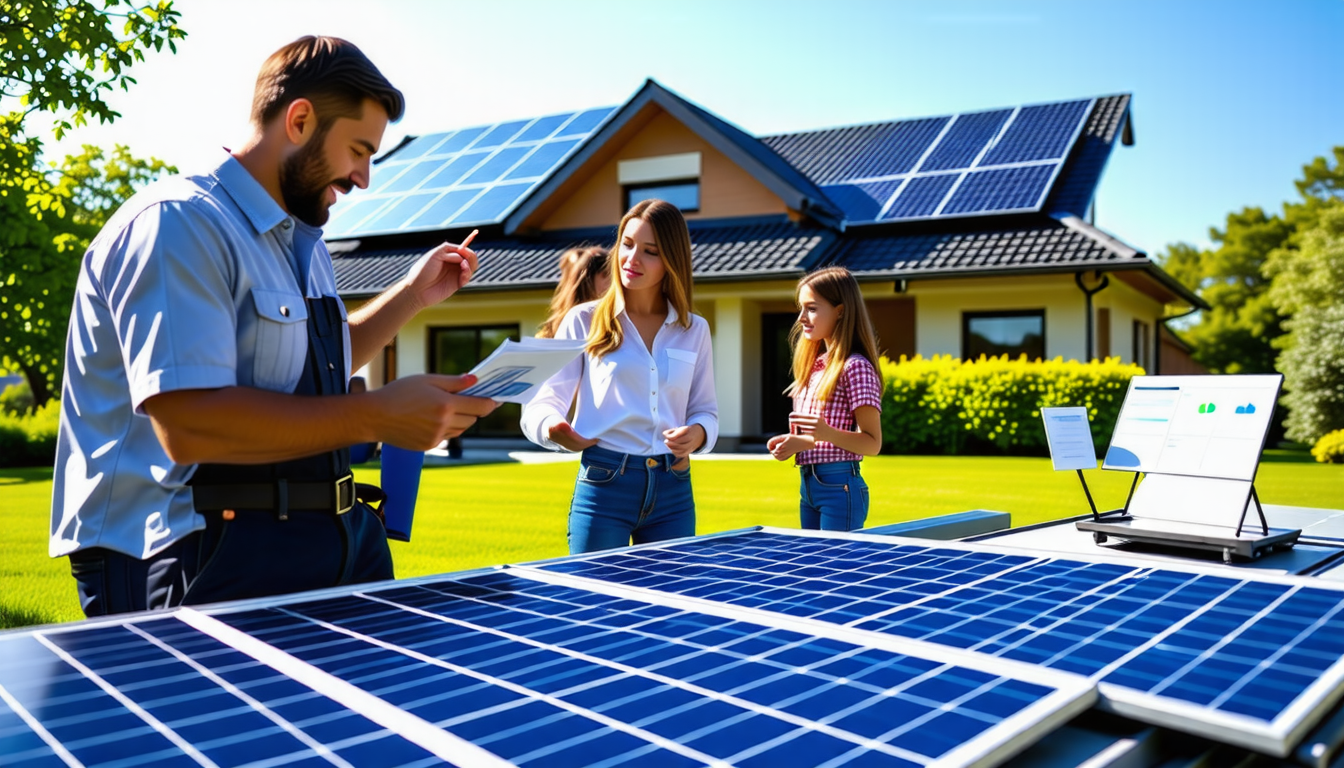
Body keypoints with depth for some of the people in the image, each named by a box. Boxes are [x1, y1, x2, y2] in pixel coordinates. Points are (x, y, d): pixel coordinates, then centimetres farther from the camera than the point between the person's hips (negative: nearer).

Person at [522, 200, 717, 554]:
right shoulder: (584, 321, 2)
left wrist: (698, 434, -9)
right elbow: (542, 402, -2)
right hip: (604, 485, -3)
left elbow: (705, 408, 14)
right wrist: (554, 428, -25)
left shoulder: (694, 330, 9)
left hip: (673, 491, 3)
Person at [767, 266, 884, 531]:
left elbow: (872, 444, -14)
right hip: (808, 486, 8)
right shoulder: (815, 364, 13)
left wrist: (826, 433, -28)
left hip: (840, 487, -8)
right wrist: (795, 443, 3)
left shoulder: (855, 367, -12)